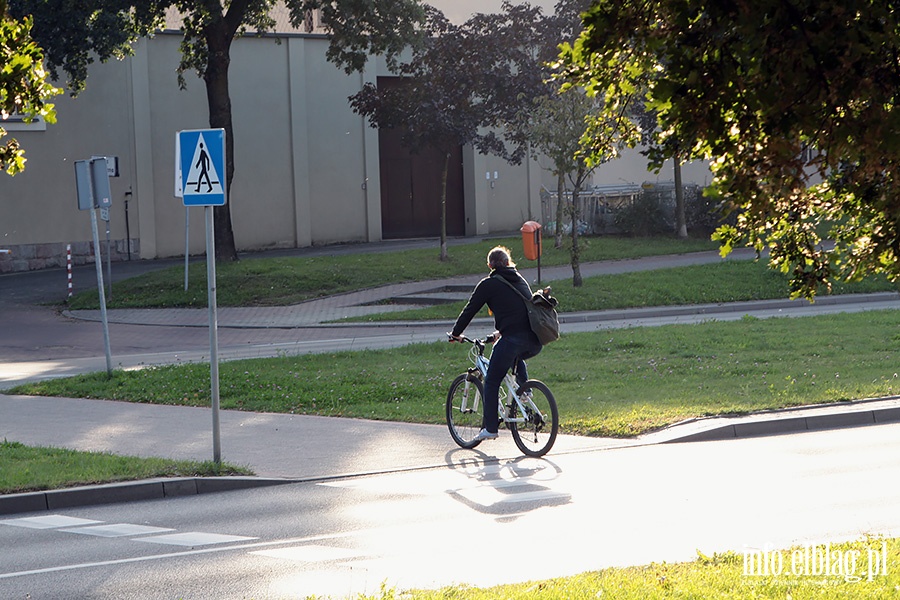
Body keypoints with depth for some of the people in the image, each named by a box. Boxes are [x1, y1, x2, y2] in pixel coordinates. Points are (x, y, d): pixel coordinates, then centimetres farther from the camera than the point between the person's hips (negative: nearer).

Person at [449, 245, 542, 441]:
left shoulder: (488, 284, 4)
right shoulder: (520, 280, 23)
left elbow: (470, 310, 9)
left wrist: (455, 333, 23)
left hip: (513, 340, -6)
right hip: (534, 343, 6)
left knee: (492, 381, 5)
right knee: (516, 358, 39)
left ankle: (489, 428, 1)